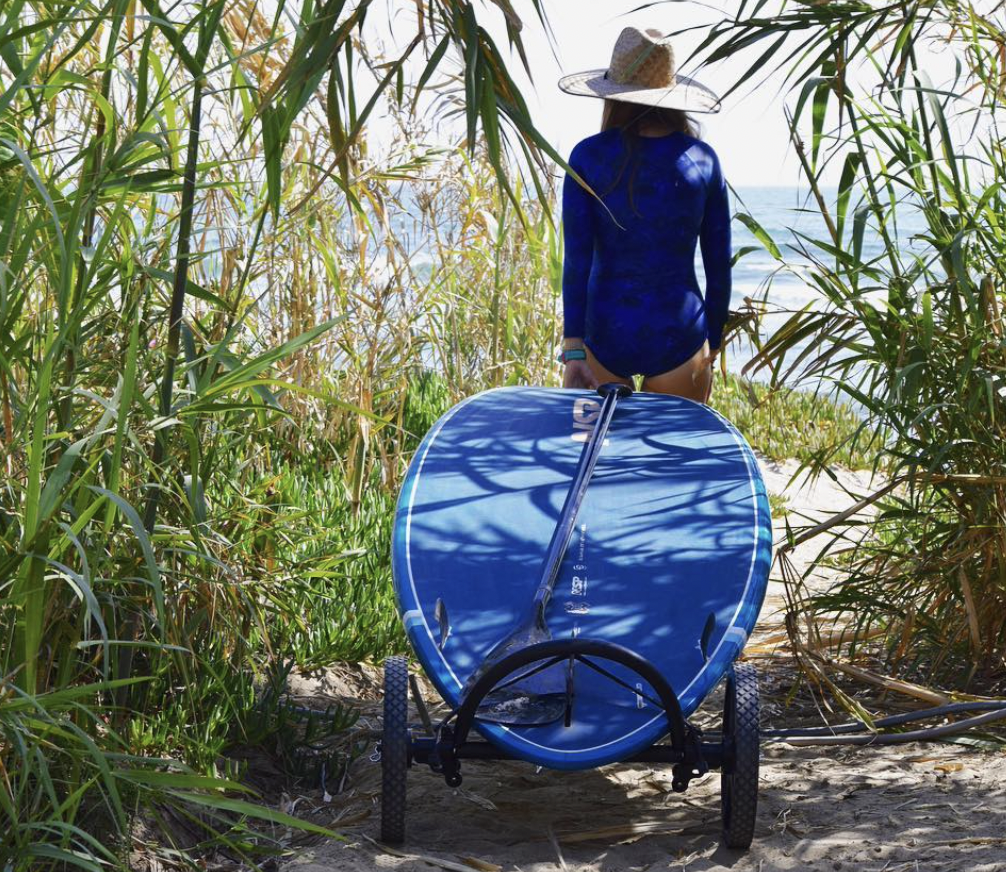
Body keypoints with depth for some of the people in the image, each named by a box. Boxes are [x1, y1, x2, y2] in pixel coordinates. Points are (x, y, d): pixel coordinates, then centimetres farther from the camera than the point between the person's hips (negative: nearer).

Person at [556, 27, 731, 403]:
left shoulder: (588, 156, -4)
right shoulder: (702, 160, 0)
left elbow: (577, 259, -9)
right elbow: (719, 266, 5)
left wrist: (574, 349, -8)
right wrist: (713, 344, 15)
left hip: (604, 334, 0)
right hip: (679, 339, 1)